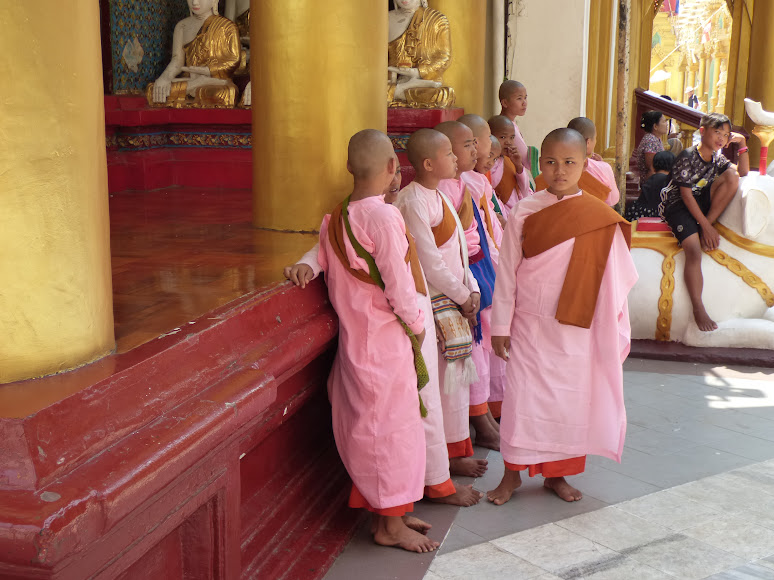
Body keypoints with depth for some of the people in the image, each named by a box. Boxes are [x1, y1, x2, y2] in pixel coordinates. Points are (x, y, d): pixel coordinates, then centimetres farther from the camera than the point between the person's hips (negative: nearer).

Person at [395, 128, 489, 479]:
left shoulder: (439, 196, 12)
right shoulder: (413, 201, -18)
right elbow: (429, 262, -20)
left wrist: (471, 290, 4)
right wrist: (462, 295, -11)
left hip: (454, 297, 9)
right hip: (432, 299, -9)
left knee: (458, 371, 15)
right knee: (448, 374, -1)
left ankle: (456, 446, 27)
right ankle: (453, 453, 13)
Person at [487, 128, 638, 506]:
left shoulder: (602, 219, -5)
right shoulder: (525, 213, -4)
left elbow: (614, 279, 0)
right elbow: (507, 272, 0)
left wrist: (616, 331, 1)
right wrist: (500, 326, 0)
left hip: (578, 330, 1)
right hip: (529, 325, 0)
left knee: (571, 399, 9)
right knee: (522, 397, 3)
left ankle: (557, 474, 27)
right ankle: (513, 473, 20)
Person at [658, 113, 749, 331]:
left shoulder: (717, 158, 7)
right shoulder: (687, 157, -15)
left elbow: (743, 172, 8)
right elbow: (686, 195, -18)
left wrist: (742, 145, -4)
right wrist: (706, 226, -21)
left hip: (701, 203, 7)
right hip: (678, 205, -7)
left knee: (732, 176, -15)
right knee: (694, 250, -29)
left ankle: (708, 225, -15)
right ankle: (698, 309, -30)